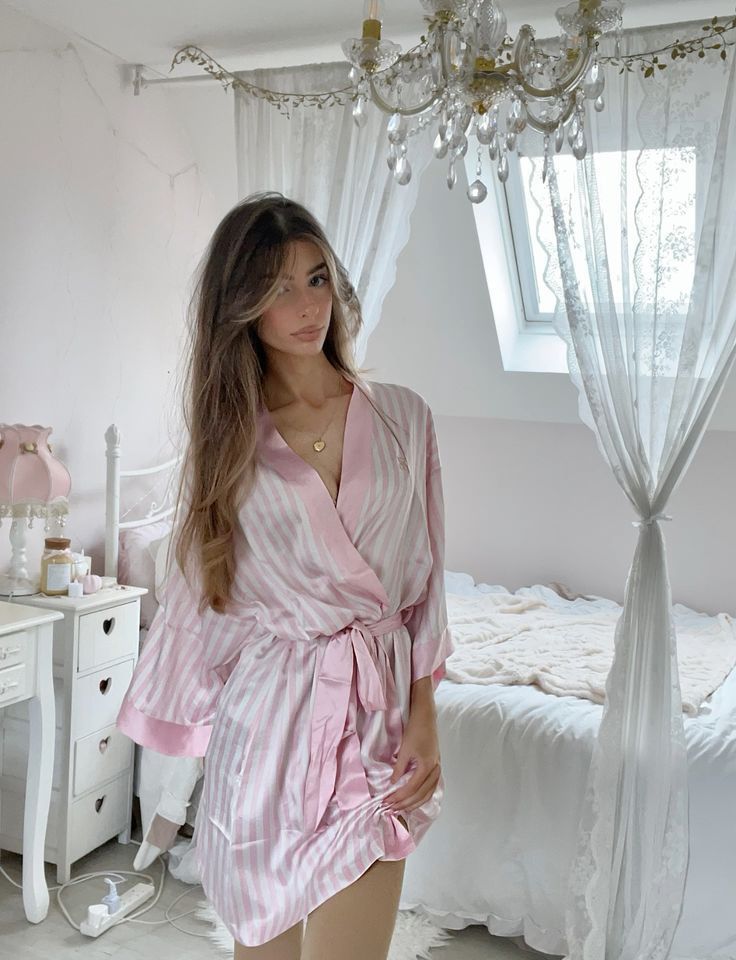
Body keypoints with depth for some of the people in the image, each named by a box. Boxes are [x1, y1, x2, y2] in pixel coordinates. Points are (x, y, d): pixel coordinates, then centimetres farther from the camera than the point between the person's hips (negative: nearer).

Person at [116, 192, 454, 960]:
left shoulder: (402, 417, 2)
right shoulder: (228, 436, 2)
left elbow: (426, 578, 4)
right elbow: (202, 586, 7)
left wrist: (424, 715, -2)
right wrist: (179, 721, 10)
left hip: (375, 709, 0)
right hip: (266, 711, 1)